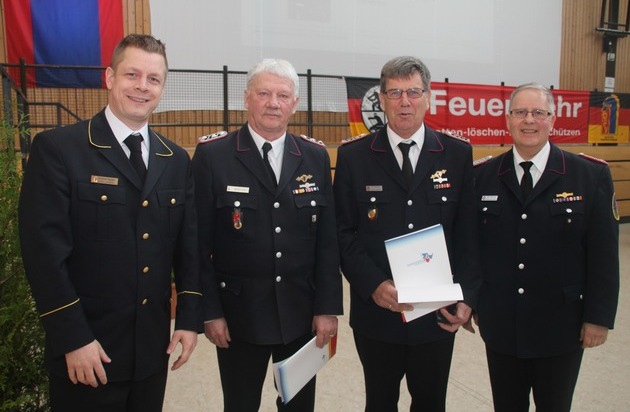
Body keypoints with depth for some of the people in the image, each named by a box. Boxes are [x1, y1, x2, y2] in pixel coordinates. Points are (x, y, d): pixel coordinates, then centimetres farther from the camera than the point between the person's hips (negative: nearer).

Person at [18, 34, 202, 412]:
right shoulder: (57, 148, -9)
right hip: (86, 350, -4)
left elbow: (188, 246, 7)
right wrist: (73, 338, -15)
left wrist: (189, 319, 1)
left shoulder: (177, 160, 6)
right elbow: (44, 249, -14)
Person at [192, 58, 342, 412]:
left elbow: (327, 240, 2)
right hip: (239, 315, -2)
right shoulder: (213, 154, -8)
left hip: (302, 312, 3)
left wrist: (328, 307, -1)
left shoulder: (316, 156, 1)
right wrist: (210, 311, -8)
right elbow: (199, 242, -7)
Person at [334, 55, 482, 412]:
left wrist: (467, 298, -9)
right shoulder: (353, 156, -3)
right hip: (376, 312, 0)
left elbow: (468, 235, 0)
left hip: (439, 313, 1)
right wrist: (374, 285, -16)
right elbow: (344, 233, -4)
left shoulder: (458, 155, 1)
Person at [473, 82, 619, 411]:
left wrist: (599, 317, -7)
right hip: (500, 326, 2)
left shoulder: (591, 175, -5)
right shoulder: (482, 176, -1)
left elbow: (604, 254, -5)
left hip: (561, 328, -1)